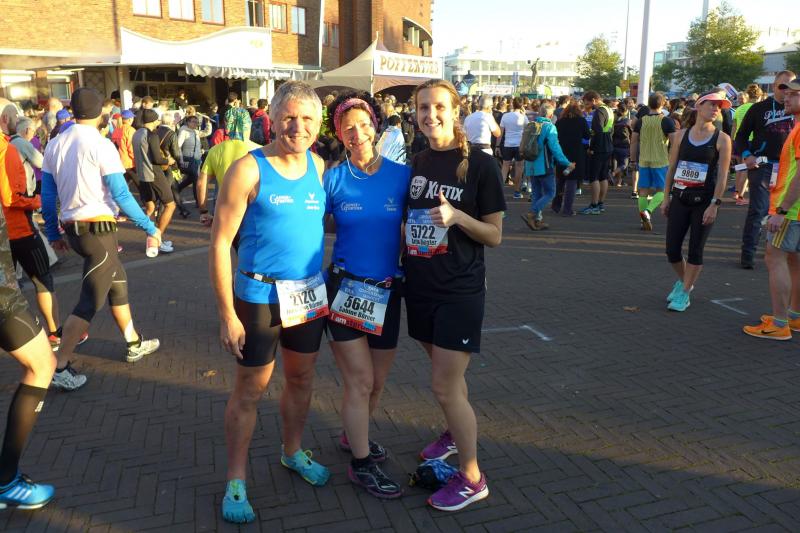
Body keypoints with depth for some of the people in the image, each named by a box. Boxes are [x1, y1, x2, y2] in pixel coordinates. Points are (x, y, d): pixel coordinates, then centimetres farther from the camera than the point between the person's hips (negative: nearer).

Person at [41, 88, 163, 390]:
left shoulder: (54, 145, 6)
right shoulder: (100, 145, -13)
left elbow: (47, 196, 9)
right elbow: (121, 195, -15)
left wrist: (53, 234, 19)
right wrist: (150, 228, -7)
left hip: (73, 229, 7)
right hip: (98, 229, -7)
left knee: (118, 283, 21)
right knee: (90, 301, 0)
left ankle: (134, 344, 31)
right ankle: (60, 366, 1)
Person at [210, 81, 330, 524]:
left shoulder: (318, 166, 3)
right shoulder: (248, 170, -13)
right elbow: (220, 242, -13)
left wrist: (327, 284, 4)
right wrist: (227, 314, -15)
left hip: (309, 295, 5)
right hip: (260, 297, -5)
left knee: (302, 380, 19)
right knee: (250, 390, 8)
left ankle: (292, 452, 43)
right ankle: (236, 481, 27)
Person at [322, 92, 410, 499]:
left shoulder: (402, 175, -3)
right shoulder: (333, 179, -6)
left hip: (387, 292, 3)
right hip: (345, 289, -3)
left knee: (377, 381, 16)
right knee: (360, 380, 2)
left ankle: (353, 435, 43)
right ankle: (361, 464, 20)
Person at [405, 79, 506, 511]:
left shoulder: (480, 165, -10)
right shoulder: (417, 163, 6)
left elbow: (495, 236, -10)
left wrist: (456, 216, -25)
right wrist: (400, 262, 9)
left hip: (459, 291, -6)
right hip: (420, 286, 6)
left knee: (445, 386, -4)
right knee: (445, 373, 21)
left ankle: (471, 478, 15)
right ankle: (455, 433, 47)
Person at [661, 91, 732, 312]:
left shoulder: (722, 139, -4)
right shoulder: (681, 135, 4)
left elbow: (722, 175, -7)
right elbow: (671, 168, 8)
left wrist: (715, 204, -13)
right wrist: (666, 198, 7)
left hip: (704, 201, -3)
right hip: (680, 198, 3)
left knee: (695, 250, 1)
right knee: (672, 249, 5)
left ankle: (684, 294, 15)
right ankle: (683, 281, 33)